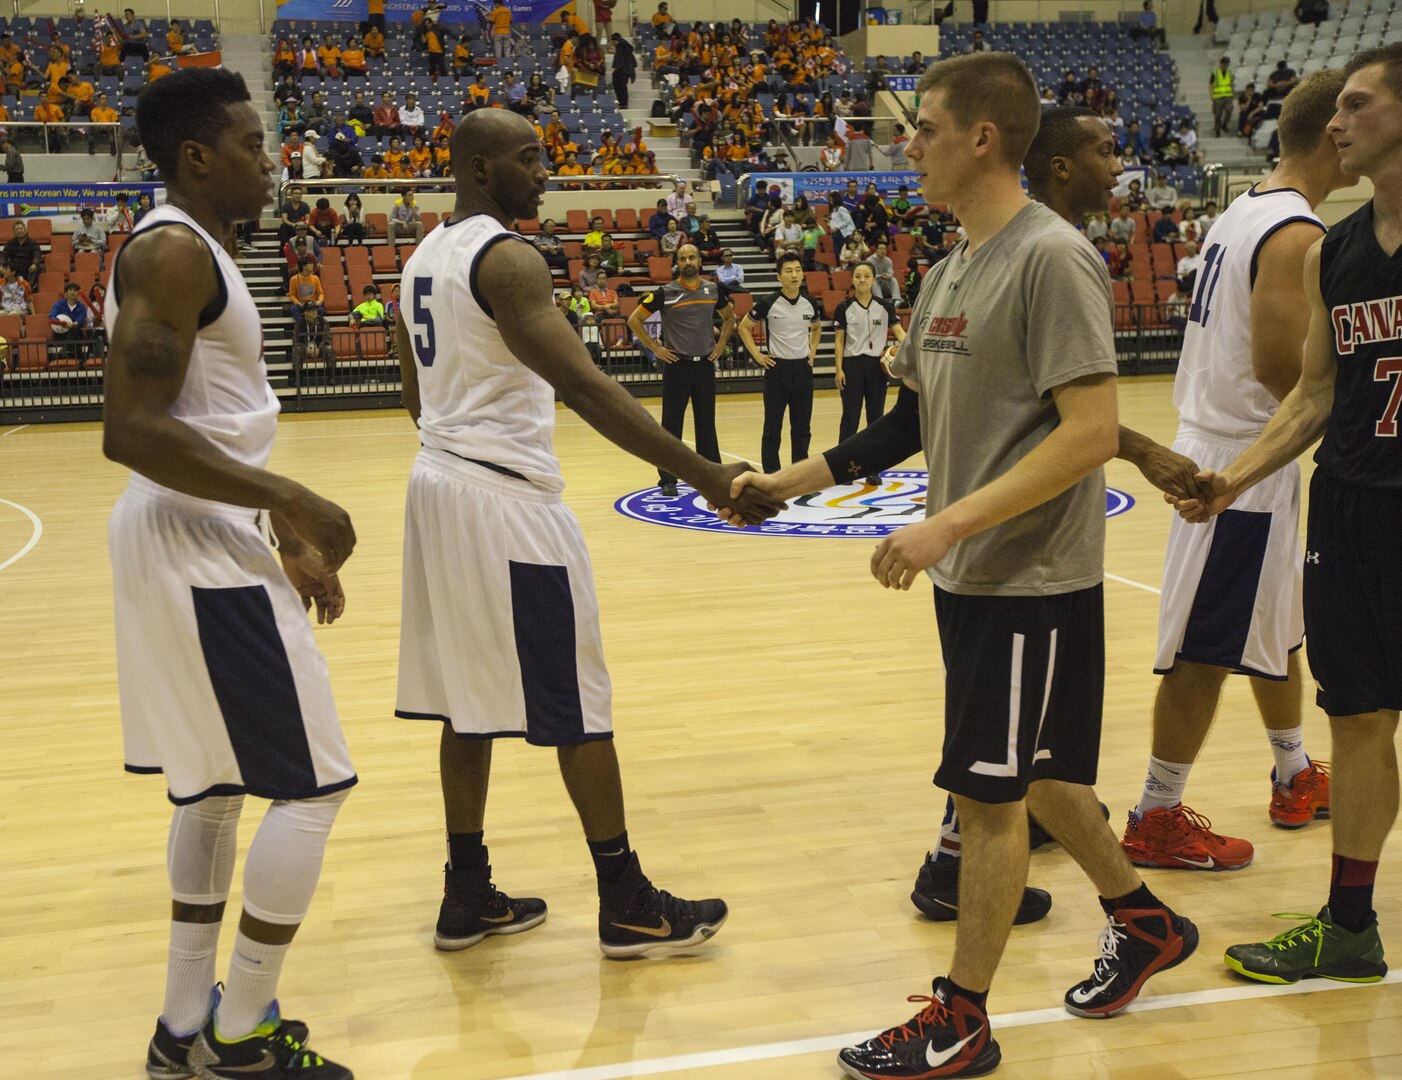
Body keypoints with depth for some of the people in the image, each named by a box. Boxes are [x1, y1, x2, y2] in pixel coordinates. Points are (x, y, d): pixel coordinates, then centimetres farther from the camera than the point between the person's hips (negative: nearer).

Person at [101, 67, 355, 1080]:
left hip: (204, 544, 11)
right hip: (201, 551, -11)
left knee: (215, 786, 16)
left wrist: (287, 540, 18)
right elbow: (131, 430, -25)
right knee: (310, 784, -4)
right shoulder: (174, 252, -16)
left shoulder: (193, 251, 16)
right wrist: (292, 502, -23)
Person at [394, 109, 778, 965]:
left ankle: (469, 897, 19)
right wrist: (702, 474, -32)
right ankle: (628, 907, 8)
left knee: (470, 698, 13)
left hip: (440, 481, 9)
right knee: (577, 707, -1)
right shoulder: (507, 258, -16)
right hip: (509, 498, -9)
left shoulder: (427, 256, 13)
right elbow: (584, 386, -28)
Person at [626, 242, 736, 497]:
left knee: (706, 423, 9)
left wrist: (721, 343, 9)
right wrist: (655, 347, -7)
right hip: (677, 364, -3)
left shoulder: (713, 290, 4)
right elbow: (634, 320, -3)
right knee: (671, 425, 1)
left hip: (705, 364, 3)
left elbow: (729, 317, 22)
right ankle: (668, 479, 8)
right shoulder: (665, 293, -7)